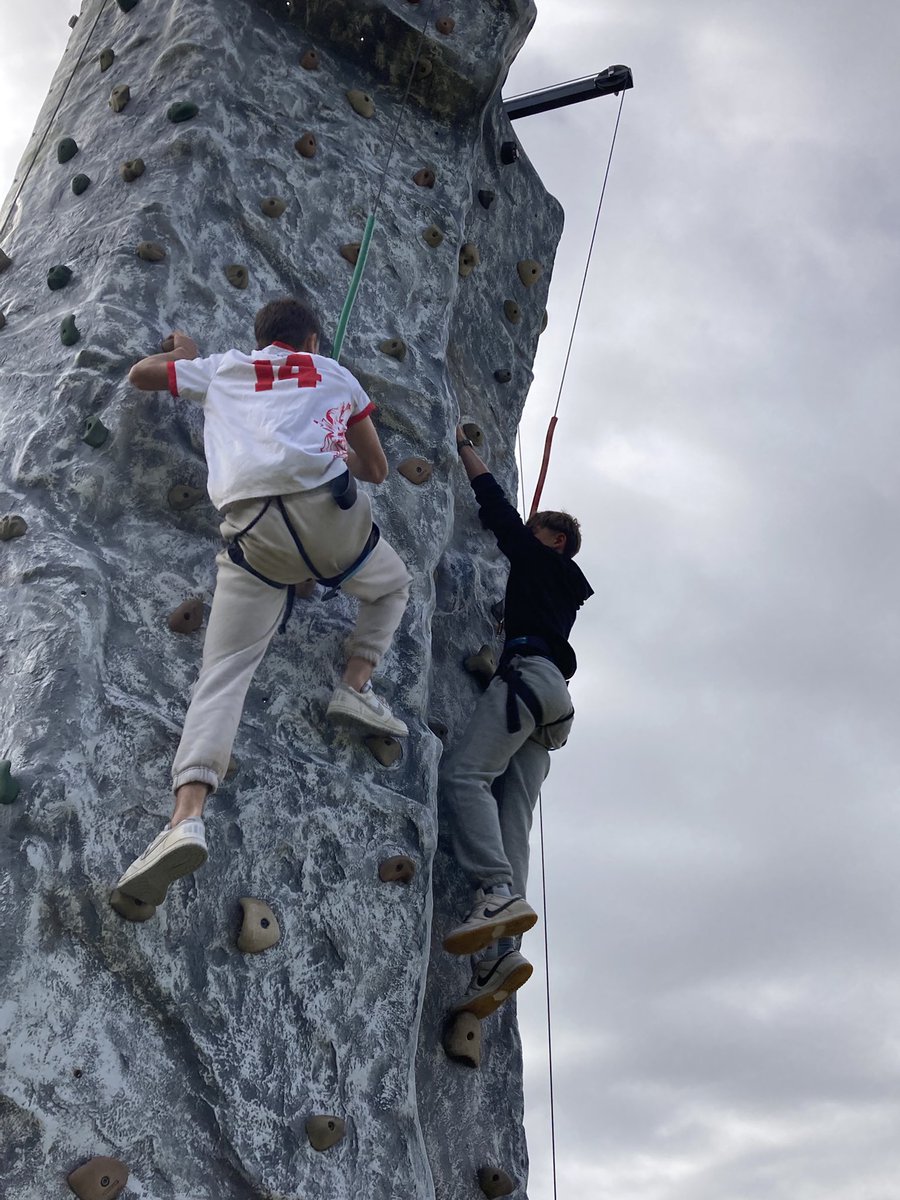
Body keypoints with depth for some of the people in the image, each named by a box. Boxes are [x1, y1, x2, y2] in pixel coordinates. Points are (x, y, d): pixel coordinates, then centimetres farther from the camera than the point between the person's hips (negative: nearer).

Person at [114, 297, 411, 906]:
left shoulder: (222, 367, 28)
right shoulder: (336, 374, 27)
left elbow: (141, 373, 39)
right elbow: (377, 469, 30)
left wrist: (183, 354, 58)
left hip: (251, 524, 1)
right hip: (323, 503, 0)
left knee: (223, 674, -3)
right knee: (393, 586, 31)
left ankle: (188, 817, -21)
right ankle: (356, 687, 12)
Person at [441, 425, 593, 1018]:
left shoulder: (539, 560, 16)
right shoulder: (562, 591, 36)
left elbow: (497, 506, 15)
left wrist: (465, 446, 26)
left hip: (529, 673, -8)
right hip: (551, 697, 8)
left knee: (465, 774, -24)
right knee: (511, 818, -7)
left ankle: (500, 895, -39)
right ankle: (501, 950, -20)